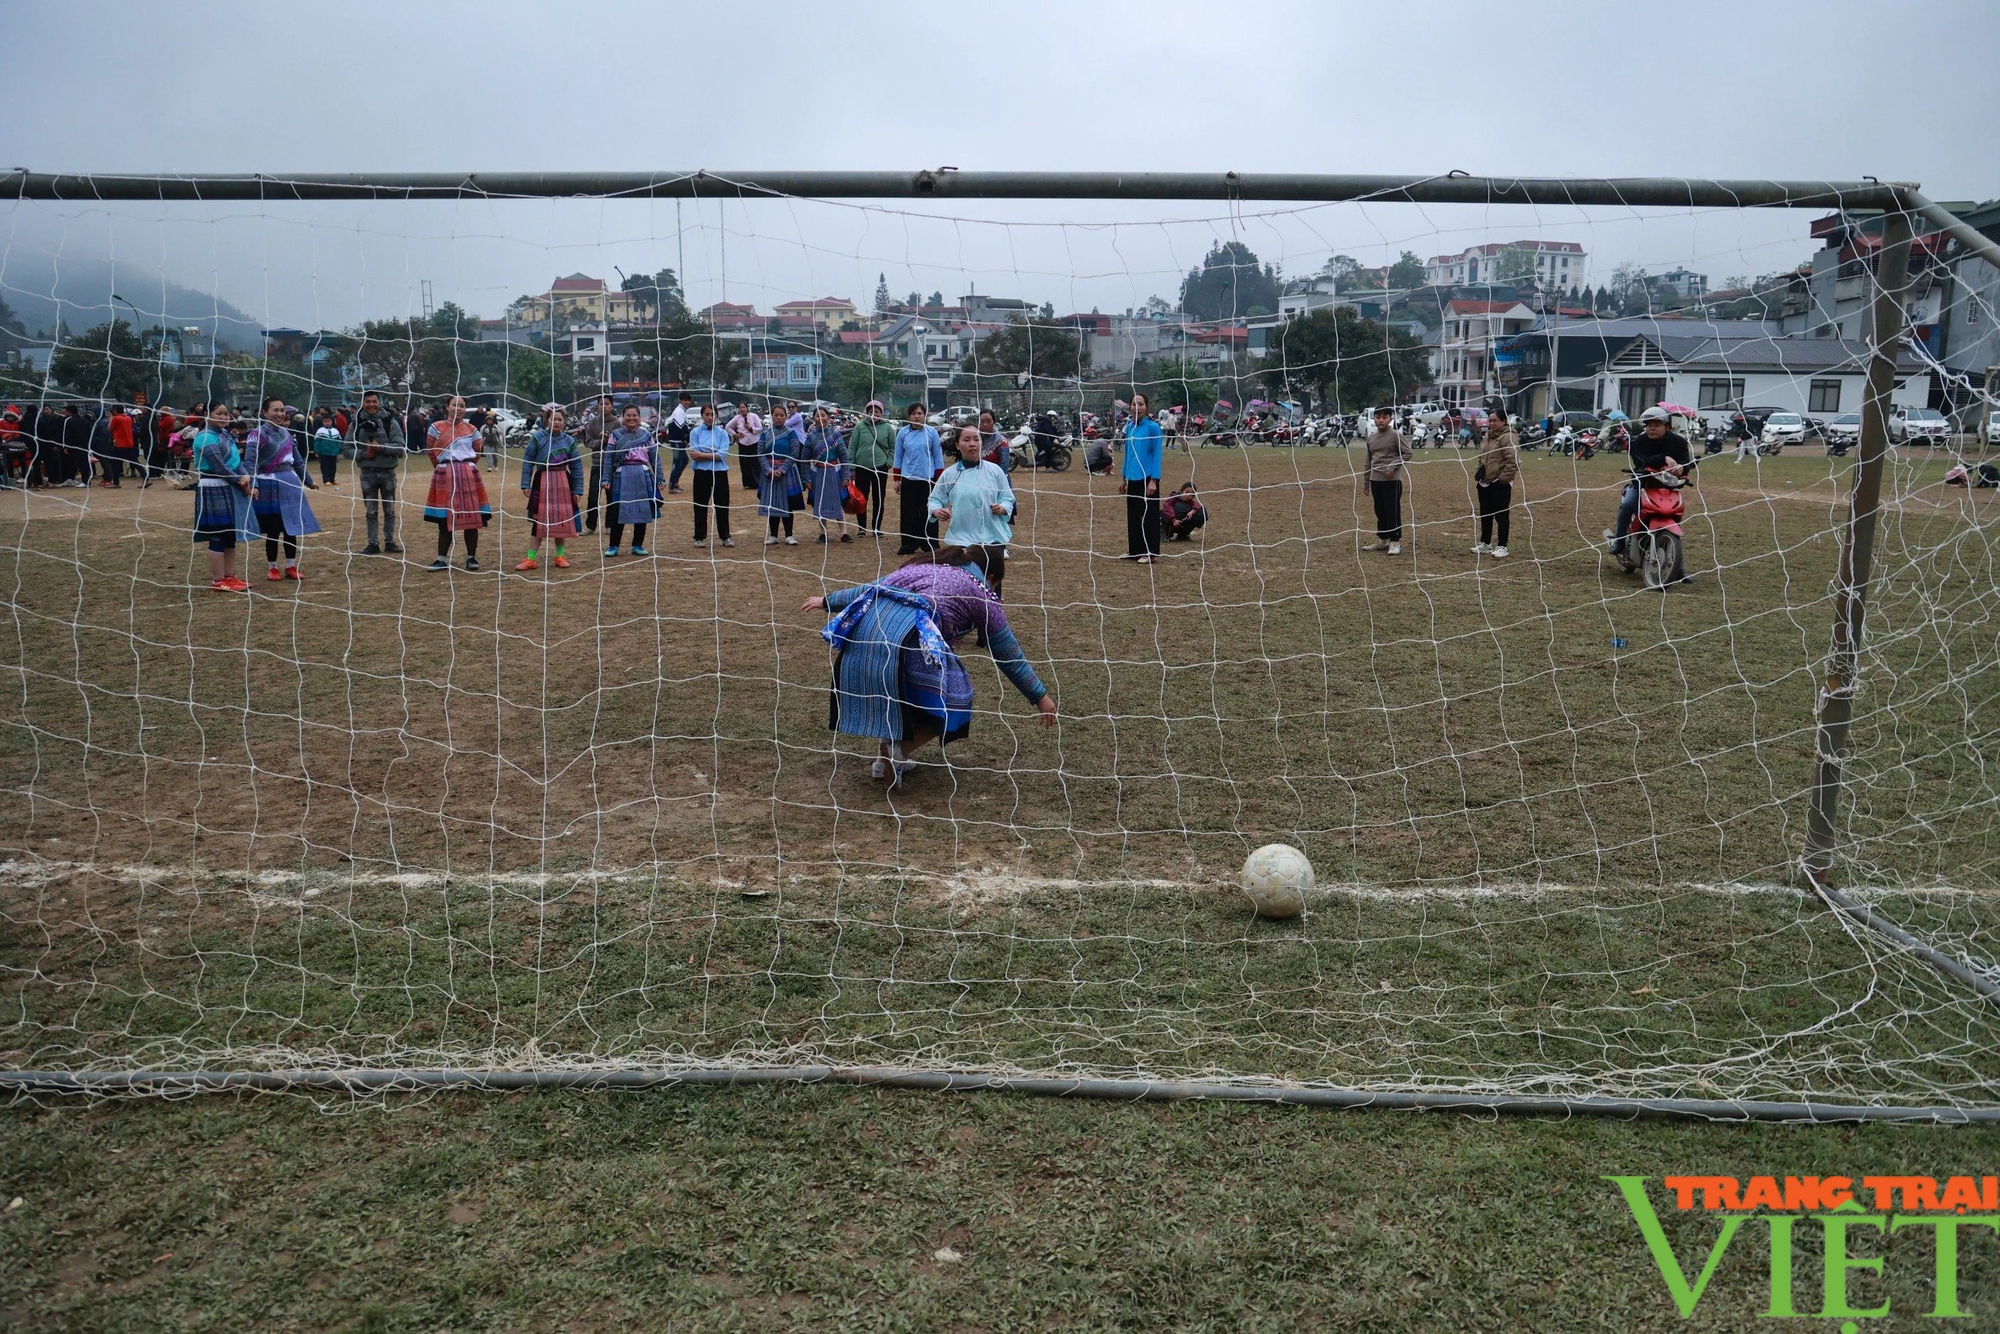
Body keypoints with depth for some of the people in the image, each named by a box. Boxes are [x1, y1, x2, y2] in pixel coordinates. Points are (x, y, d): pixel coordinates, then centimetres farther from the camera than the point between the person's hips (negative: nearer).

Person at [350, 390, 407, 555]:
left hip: (388, 472, -1)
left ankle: (390, 542, 17)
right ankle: (372, 544, 12)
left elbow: (401, 447, -9)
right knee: (371, 511, 6)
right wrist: (363, 454, -15)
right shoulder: (356, 423, 0)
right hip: (367, 473, 1)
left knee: (389, 510, 8)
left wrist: (381, 447, -21)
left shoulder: (390, 421, -4)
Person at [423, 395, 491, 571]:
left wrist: (465, 468, 11)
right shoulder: (436, 428, 2)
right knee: (445, 519, 2)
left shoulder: (471, 430, 7)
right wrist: (445, 468, 11)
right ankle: (442, 559, 9)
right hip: (445, 476, -1)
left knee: (472, 517, 1)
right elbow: (431, 452, 8)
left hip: (469, 475, 1)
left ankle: (471, 557, 9)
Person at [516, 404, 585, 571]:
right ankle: (531, 559, 5)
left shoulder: (569, 441, 3)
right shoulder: (537, 438, -3)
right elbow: (527, 461, -3)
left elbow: (577, 467, 5)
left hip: (563, 483, 2)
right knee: (538, 521, 1)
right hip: (542, 482, -2)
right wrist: (525, 484, -8)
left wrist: (578, 490, 2)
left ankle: (560, 556, 21)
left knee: (561, 521, 8)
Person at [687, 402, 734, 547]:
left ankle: (725, 536, 17)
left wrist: (702, 455, -14)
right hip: (702, 473, -1)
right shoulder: (695, 432, 0)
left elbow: (722, 455, -10)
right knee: (700, 506, 5)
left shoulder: (722, 433, 2)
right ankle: (700, 537, 14)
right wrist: (714, 455, -14)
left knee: (722, 505, 7)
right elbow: (693, 455, -9)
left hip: (719, 473, 1)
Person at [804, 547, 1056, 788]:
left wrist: (827, 601, 55)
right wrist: (1040, 696, 30)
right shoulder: (979, 591, 21)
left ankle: (888, 756, 18)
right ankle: (899, 751, -5)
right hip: (907, 635, -6)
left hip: (864, 623, 6)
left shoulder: (921, 565, 34)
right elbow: (1009, 654, 23)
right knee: (951, 700, 10)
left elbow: (869, 588, 41)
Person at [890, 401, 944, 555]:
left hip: (928, 479, -1)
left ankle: (929, 545, 9)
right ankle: (908, 545, 10)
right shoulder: (903, 433, 4)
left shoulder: (932, 432, 0)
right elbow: (898, 457, 9)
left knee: (927, 513, 2)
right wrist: (896, 479, 6)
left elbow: (938, 456, 4)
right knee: (909, 513, 3)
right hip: (908, 479, 1)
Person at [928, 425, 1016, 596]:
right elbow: (935, 499, 7)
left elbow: (1008, 498, 7)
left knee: (992, 586, 5)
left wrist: (1003, 508, -15)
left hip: (993, 538, 1)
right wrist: (936, 511, -14)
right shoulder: (949, 474, 0)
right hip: (961, 539, 0)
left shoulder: (995, 470, 1)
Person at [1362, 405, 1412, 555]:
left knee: (1392, 511, -6)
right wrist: (1366, 482, 18)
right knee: (1380, 511, 12)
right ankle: (1382, 540, 22)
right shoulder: (1371, 438, 12)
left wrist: (1392, 466, -19)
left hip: (1392, 480, -6)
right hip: (1375, 480, 6)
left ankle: (1396, 542, 0)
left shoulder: (1396, 435, -7)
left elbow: (1406, 454, -8)